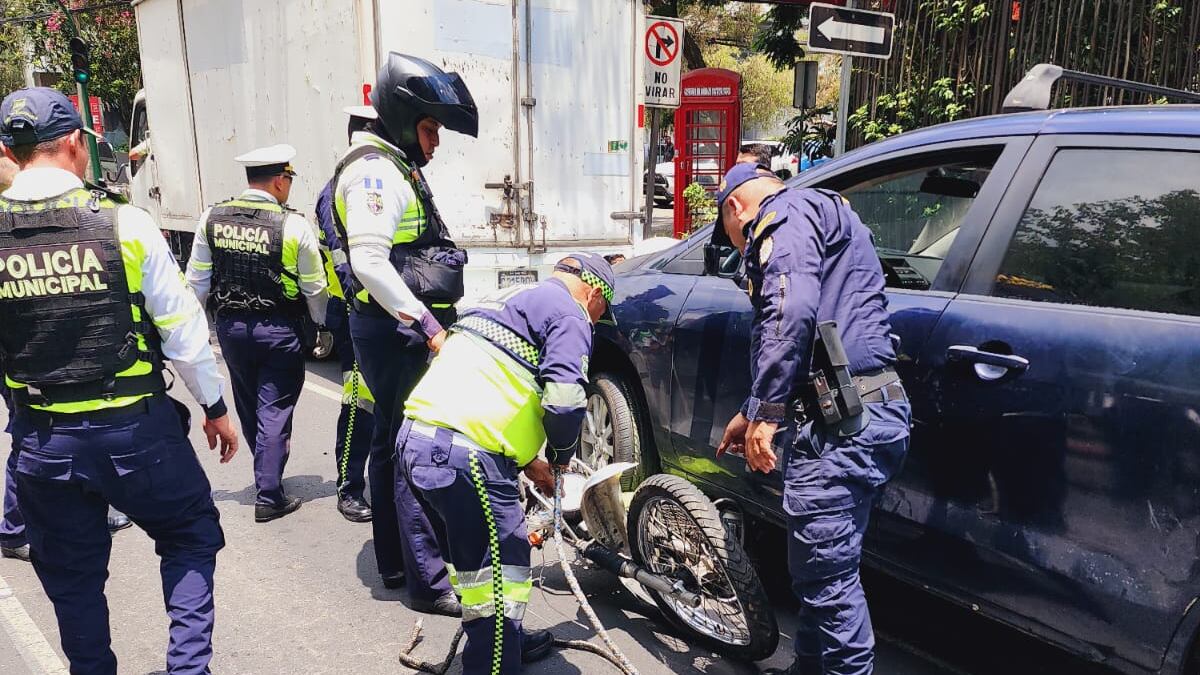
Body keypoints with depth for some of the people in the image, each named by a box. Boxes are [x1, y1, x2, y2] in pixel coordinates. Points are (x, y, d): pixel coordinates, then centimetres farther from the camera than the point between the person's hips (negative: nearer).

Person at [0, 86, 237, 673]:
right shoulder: (122, 222, -11)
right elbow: (182, 326, -8)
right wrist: (215, 408, 3)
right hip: (135, 427, -3)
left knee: (72, 577, 20)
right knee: (190, 536, 18)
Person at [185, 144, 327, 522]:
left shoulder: (212, 219, -2)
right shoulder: (293, 226, -14)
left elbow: (197, 281, 4)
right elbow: (314, 288, -7)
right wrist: (322, 325, 9)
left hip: (230, 325, 5)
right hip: (279, 330, -4)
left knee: (248, 407, 20)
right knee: (275, 411, 4)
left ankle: (267, 476, 38)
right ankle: (269, 498, 7)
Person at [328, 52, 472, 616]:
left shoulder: (397, 169, 20)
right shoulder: (375, 172, -12)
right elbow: (369, 261, -23)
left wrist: (431, 318, 21)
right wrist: (423, 321, -25)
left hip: (401, 327, 11)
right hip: (398, 330, -11)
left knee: (392, 443, 15)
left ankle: (394, 563, 28)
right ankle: (429, 581, -2)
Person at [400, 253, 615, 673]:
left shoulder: (513, 299, 26)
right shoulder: (569, 313, -2)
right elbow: (564, 399, -15)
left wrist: (528, 461, 28)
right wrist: (561, 456, 5)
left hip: (419, 437, 10)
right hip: (460, 453, -10)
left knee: (479, 555, 25)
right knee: (503, 564, 0)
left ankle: (505, 640, 41)